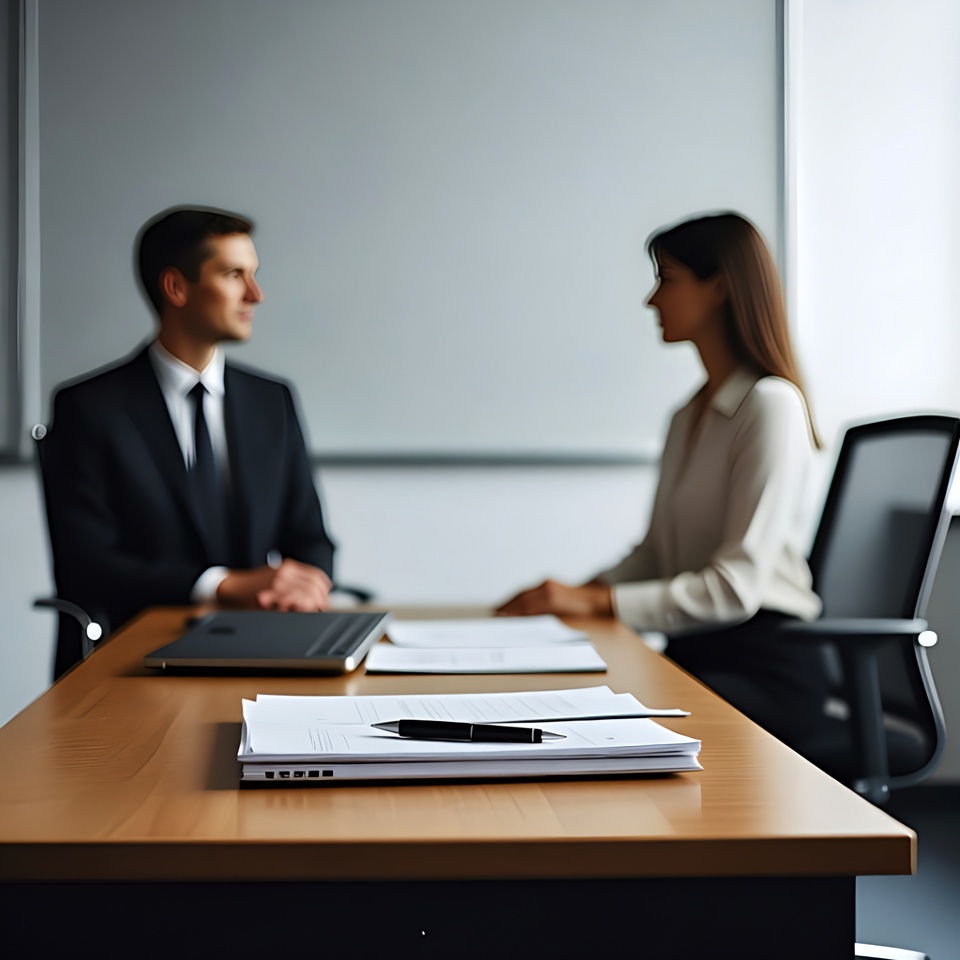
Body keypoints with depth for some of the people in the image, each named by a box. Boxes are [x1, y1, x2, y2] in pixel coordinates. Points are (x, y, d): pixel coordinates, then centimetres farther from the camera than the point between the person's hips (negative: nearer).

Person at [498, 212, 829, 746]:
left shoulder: (771, 405, -11)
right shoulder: (688, 418, 17)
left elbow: (737, 587, -18)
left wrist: (599, 602, -19)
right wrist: (570, 594, 1)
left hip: (764, 667, -7)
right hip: (692, 654, 7)